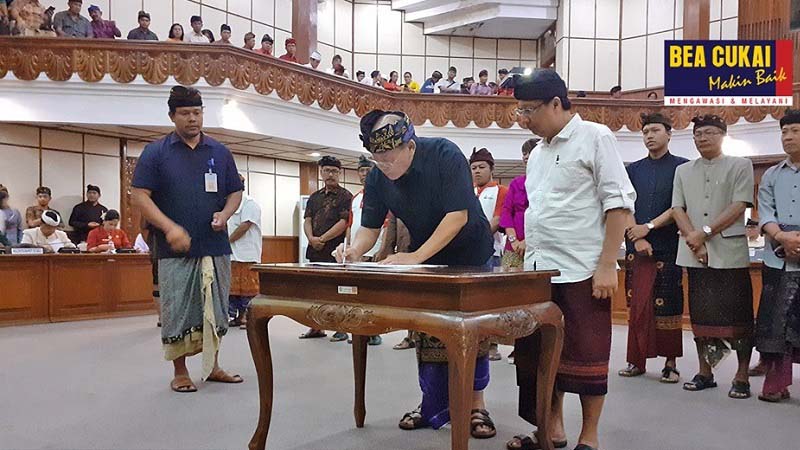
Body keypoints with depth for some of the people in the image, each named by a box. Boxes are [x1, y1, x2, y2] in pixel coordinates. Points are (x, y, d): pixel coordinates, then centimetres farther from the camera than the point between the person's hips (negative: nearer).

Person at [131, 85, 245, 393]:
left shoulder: (220, 152, 11)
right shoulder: (156, 152, 1)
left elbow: (235, 192, 16)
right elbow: (139, 195, -4)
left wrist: (225, 214, -6)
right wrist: (169, 228, -16)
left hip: (215, 247, 3)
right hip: (175, 250, -3)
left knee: (215, 310, 9)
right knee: (177, 311, 2)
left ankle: (212, 366, 24)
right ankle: (180, 373, 16)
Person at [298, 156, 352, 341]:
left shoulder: (345, 196, 0)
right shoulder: (314, 197, 18)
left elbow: (344, 222, -10)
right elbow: (307, 221, 11)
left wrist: (322, 239, -13)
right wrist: (311, 238, -9)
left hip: (335, 252, -6)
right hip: (315, 252, 6)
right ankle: (316, 327, 20)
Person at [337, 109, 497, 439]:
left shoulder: (445, 155, -28)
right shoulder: (377, 179, -14)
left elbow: (458, 215, -31)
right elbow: (370, 227, -8)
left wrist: (416, 256, -36)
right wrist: (355, 250, -31)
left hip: (470, 255, -4)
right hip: (425, 259, 4)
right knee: (428, 334, 5)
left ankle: (476, 406, 10)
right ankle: (434, 406, 17)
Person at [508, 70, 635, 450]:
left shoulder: (595, 137, -5)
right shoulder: (538, 153, 16)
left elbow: (619, 202, -11)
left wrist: (607, 266, -17)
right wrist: (528, 256, 15)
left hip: (581, 272, -7)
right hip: (539, 272, 7)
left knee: (585, 355, 1)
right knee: (540, 353, 12)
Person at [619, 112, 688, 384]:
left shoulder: (682, 167, 5)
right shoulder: (634, 170, 14)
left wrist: (649, 227, -11)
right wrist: (637, 237, -8)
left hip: (668, 246, -3)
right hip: (637, 247, 3)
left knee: (669, 305, -1)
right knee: (638, 305, 3)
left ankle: (670, 363, 8)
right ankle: (637, 361, 9)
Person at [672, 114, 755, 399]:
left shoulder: (740, 166, 5)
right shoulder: (683, 171, 15)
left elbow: (740, 205, -6)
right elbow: (677, 208, 7)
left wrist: (705, 232, -13)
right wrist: (693, 239, -8)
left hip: (729, 253, -3)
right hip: (694, 254, 4)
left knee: (737, 315, -1)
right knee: (701, 314, 8)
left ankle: (742, 377, 8)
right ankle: (705, 373, 18)